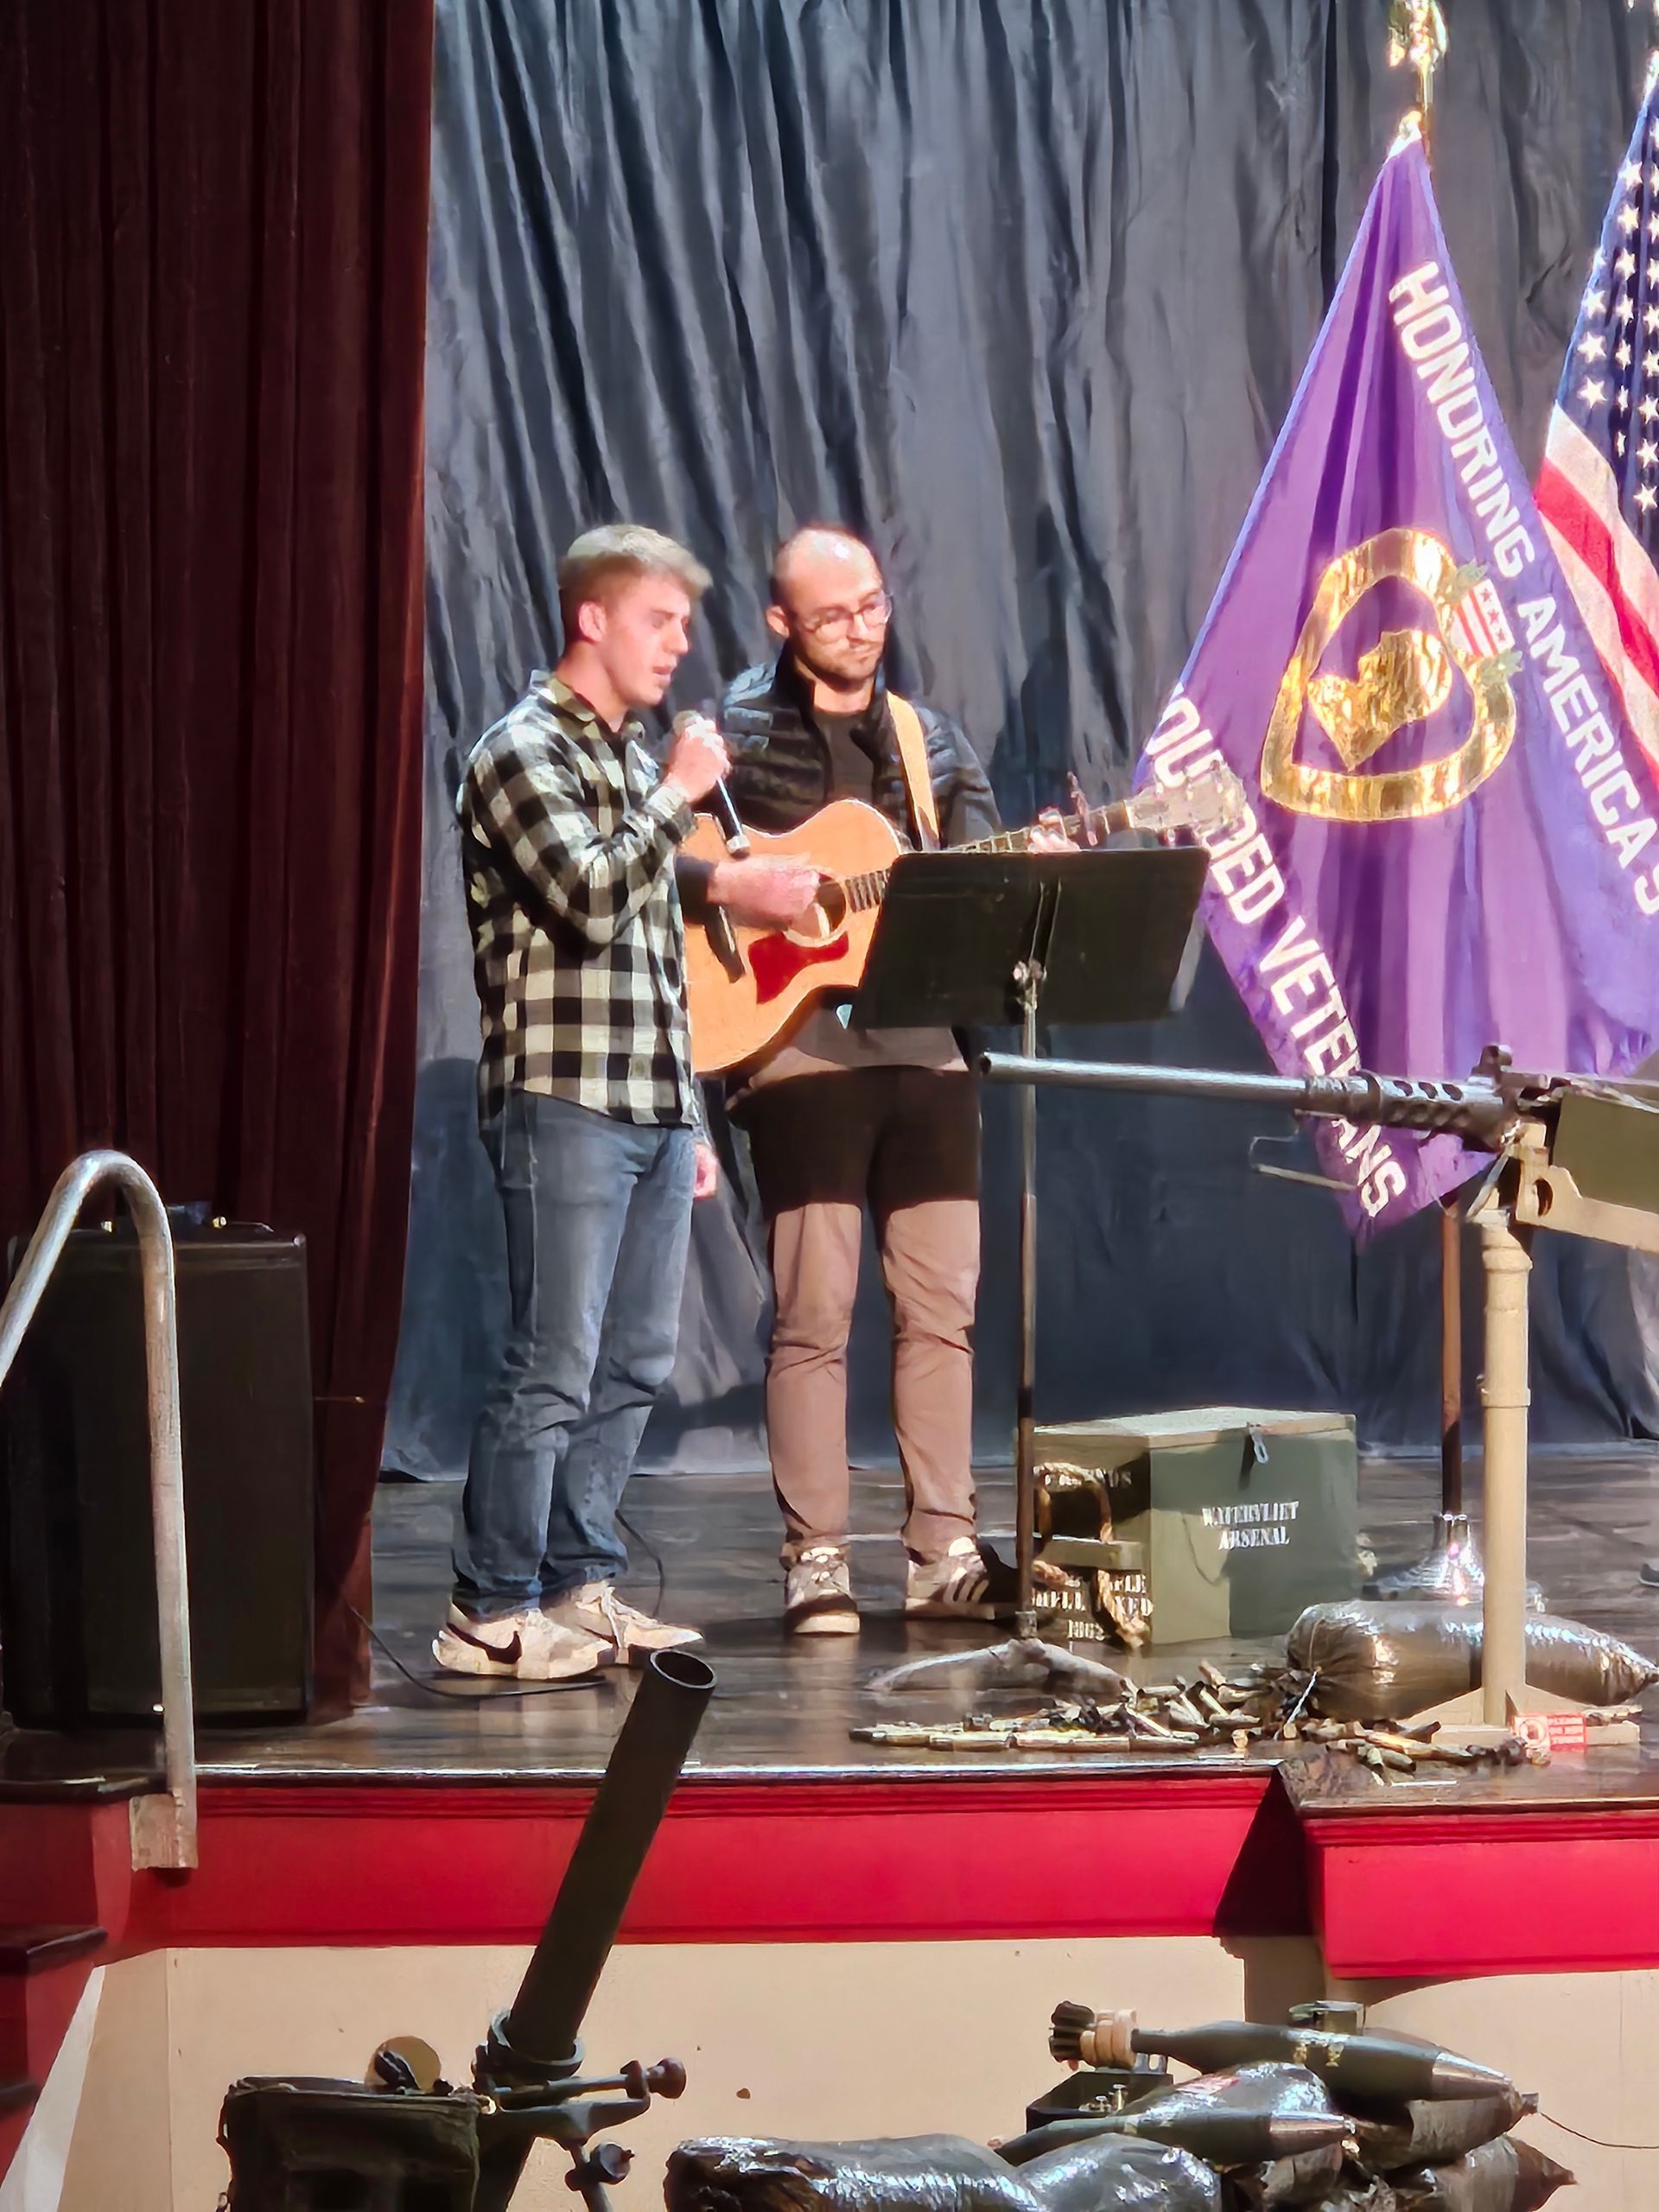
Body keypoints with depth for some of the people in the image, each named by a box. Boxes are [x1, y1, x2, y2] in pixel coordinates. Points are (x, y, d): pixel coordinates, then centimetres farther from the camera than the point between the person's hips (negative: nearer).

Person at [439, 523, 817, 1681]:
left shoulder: (633, 760, 19)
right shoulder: (524, 751, -7)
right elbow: (589, 899, -22)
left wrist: (689, 1118, 20)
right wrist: (679, 796, -13)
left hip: (651, 1108, 9)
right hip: (565, 1105, -9)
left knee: (634, 1365, 9)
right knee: (554, 1368, -9)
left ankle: (580, 1586, 15)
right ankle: (492, 1614, -5)